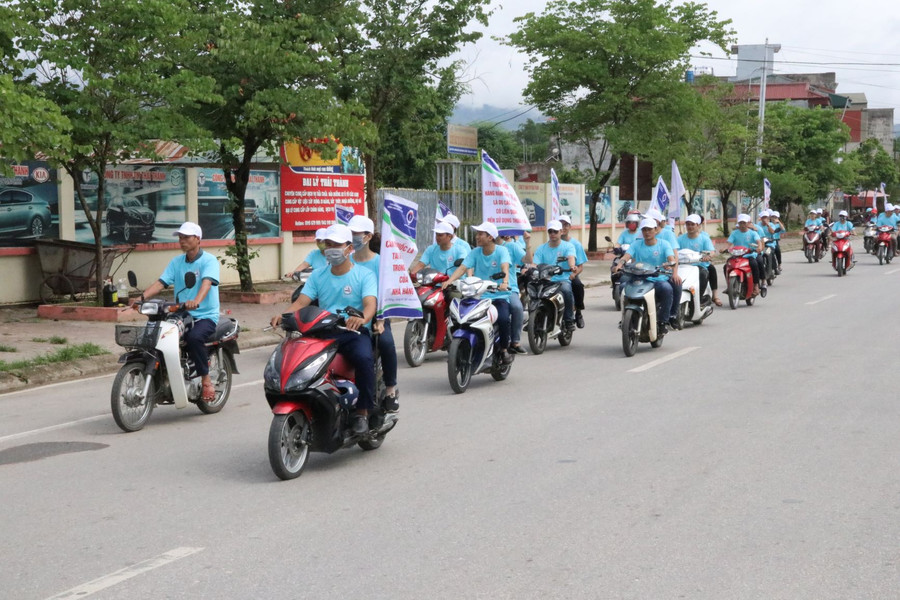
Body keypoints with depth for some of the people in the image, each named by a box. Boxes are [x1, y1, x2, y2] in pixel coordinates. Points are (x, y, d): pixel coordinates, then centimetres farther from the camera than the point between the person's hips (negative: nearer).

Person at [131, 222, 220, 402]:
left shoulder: (209, 260, -5)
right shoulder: (176, 262, 14)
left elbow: (207, 282, -24)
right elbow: (161, 282, 2)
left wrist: (196, 301, -45)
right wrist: (142, 297, -17)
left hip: (205, 316, -6)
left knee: (194, 337, -36)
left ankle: (206, 381, -20)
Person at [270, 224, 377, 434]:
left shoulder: (364, 275, 2)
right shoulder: (318, 276, 15)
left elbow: (370, 303, -15)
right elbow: (301, 301, 1)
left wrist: (362, 318, -39)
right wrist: (283, 315, -21)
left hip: (354, 332, -3)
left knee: (364, 358, -35)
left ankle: (362, 412, -19)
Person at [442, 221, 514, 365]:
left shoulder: (501, 251, -2)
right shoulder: (475, 252, 8)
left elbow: (505, 268, -20)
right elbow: (463, 268, -4)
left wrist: (505, 282, -42)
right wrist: (449, 281, -22)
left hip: (499, 295, -3)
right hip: (479, 295, 3)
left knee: (503, 318, -30)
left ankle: (504, 349, -6)